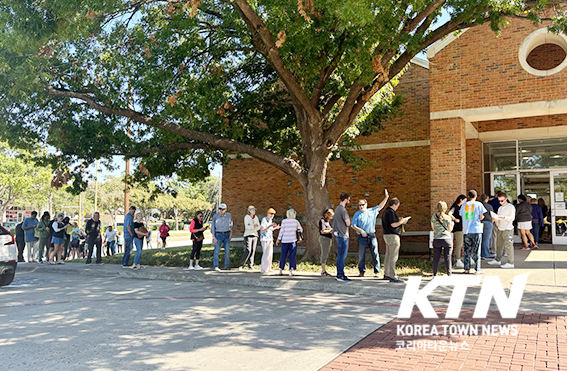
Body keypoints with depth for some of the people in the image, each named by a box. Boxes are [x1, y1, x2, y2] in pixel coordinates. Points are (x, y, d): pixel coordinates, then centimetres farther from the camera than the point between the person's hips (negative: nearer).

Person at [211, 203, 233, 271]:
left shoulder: (229, 215, 0)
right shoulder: (216, 216, -7)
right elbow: (212, 227, -2)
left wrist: (230, 234, 7)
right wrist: (214, 237, -7)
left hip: (226, 235, 2)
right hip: (218, 235, -2)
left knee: (227, 250, -2)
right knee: (217, 250, -9)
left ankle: (227, 266, 5)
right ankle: (216, 266, -7)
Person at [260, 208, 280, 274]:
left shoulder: (270, 220, 11)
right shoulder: (264, 220, -13)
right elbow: (263, 231, -22)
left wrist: (275, 228, 8)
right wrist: (270, 226, -29)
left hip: (270, 239, 9)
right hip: (265, 239, -8)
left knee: (270, 254, 9)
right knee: (266, 254, -11)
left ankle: (268, 268, 17)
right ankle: (263, 269, -5)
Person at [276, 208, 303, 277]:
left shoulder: (284, 221, -4)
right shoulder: (296, 221, 1)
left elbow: (281, 231, -3)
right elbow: (301, 229, 9)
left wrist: (279, 239, 4)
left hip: (284, 240, 0)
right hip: (293, 240, 0)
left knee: (283, 255, 9)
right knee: (292, 256, 3)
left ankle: (281, 270, 14)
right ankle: (291, 271, -2)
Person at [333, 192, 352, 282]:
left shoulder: (337, 208, 15)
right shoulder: (343, 210, -16)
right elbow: (348, 223, -17)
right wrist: (348, 220, 2)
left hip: (338, 235, 10)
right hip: (343, 235, -10)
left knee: (340, 255, 14)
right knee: (342, 256, -7)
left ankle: (339, 274, 19)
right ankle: (340, 275, -5)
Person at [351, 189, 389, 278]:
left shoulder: (372, 211, 10)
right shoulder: (357, 214, 5)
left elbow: (380, 206, 19)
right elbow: (353, 226, 2)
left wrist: (386, 197, 12)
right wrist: (361, 230, -12)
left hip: (372, 236, 1)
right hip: (362, 237, -1)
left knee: (375, 254, -2)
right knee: (361, 255, 2)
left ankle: (376, 271, 4)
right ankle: (362, 271, 13)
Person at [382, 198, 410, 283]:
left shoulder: (385, 212, 16)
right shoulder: (391, 212, -15)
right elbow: (393, 224, -22)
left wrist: (399, 220, 16)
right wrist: (402, 221, -8)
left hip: (387, 235, 10)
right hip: (392, 235, -10)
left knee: (388, 256, 16)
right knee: (393, 257, -9)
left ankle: (386, 274, 24)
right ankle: (392, 277, -10)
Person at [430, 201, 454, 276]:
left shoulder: (433, 217, 1)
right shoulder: (448, 217, -3)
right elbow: (450, 230, 2)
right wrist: (452, 223, 16)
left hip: (437, 240, 1)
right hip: (447, 239, -1)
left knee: (436, 258, 8)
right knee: (447, 257, 5)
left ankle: (435, 274, 13)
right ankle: (449, 273, 9)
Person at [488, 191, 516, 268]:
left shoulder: (511, 207, -4)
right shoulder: (500, 208, 19)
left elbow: (512, 217, -13)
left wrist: (504, 217, -26)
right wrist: (496, 219, 1)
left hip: (507, 229, -7)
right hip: (500, 229, 7)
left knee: (508, 246, -8)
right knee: (499, 245, 12)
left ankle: (511, 263, -6)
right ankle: (498, 260, 23)